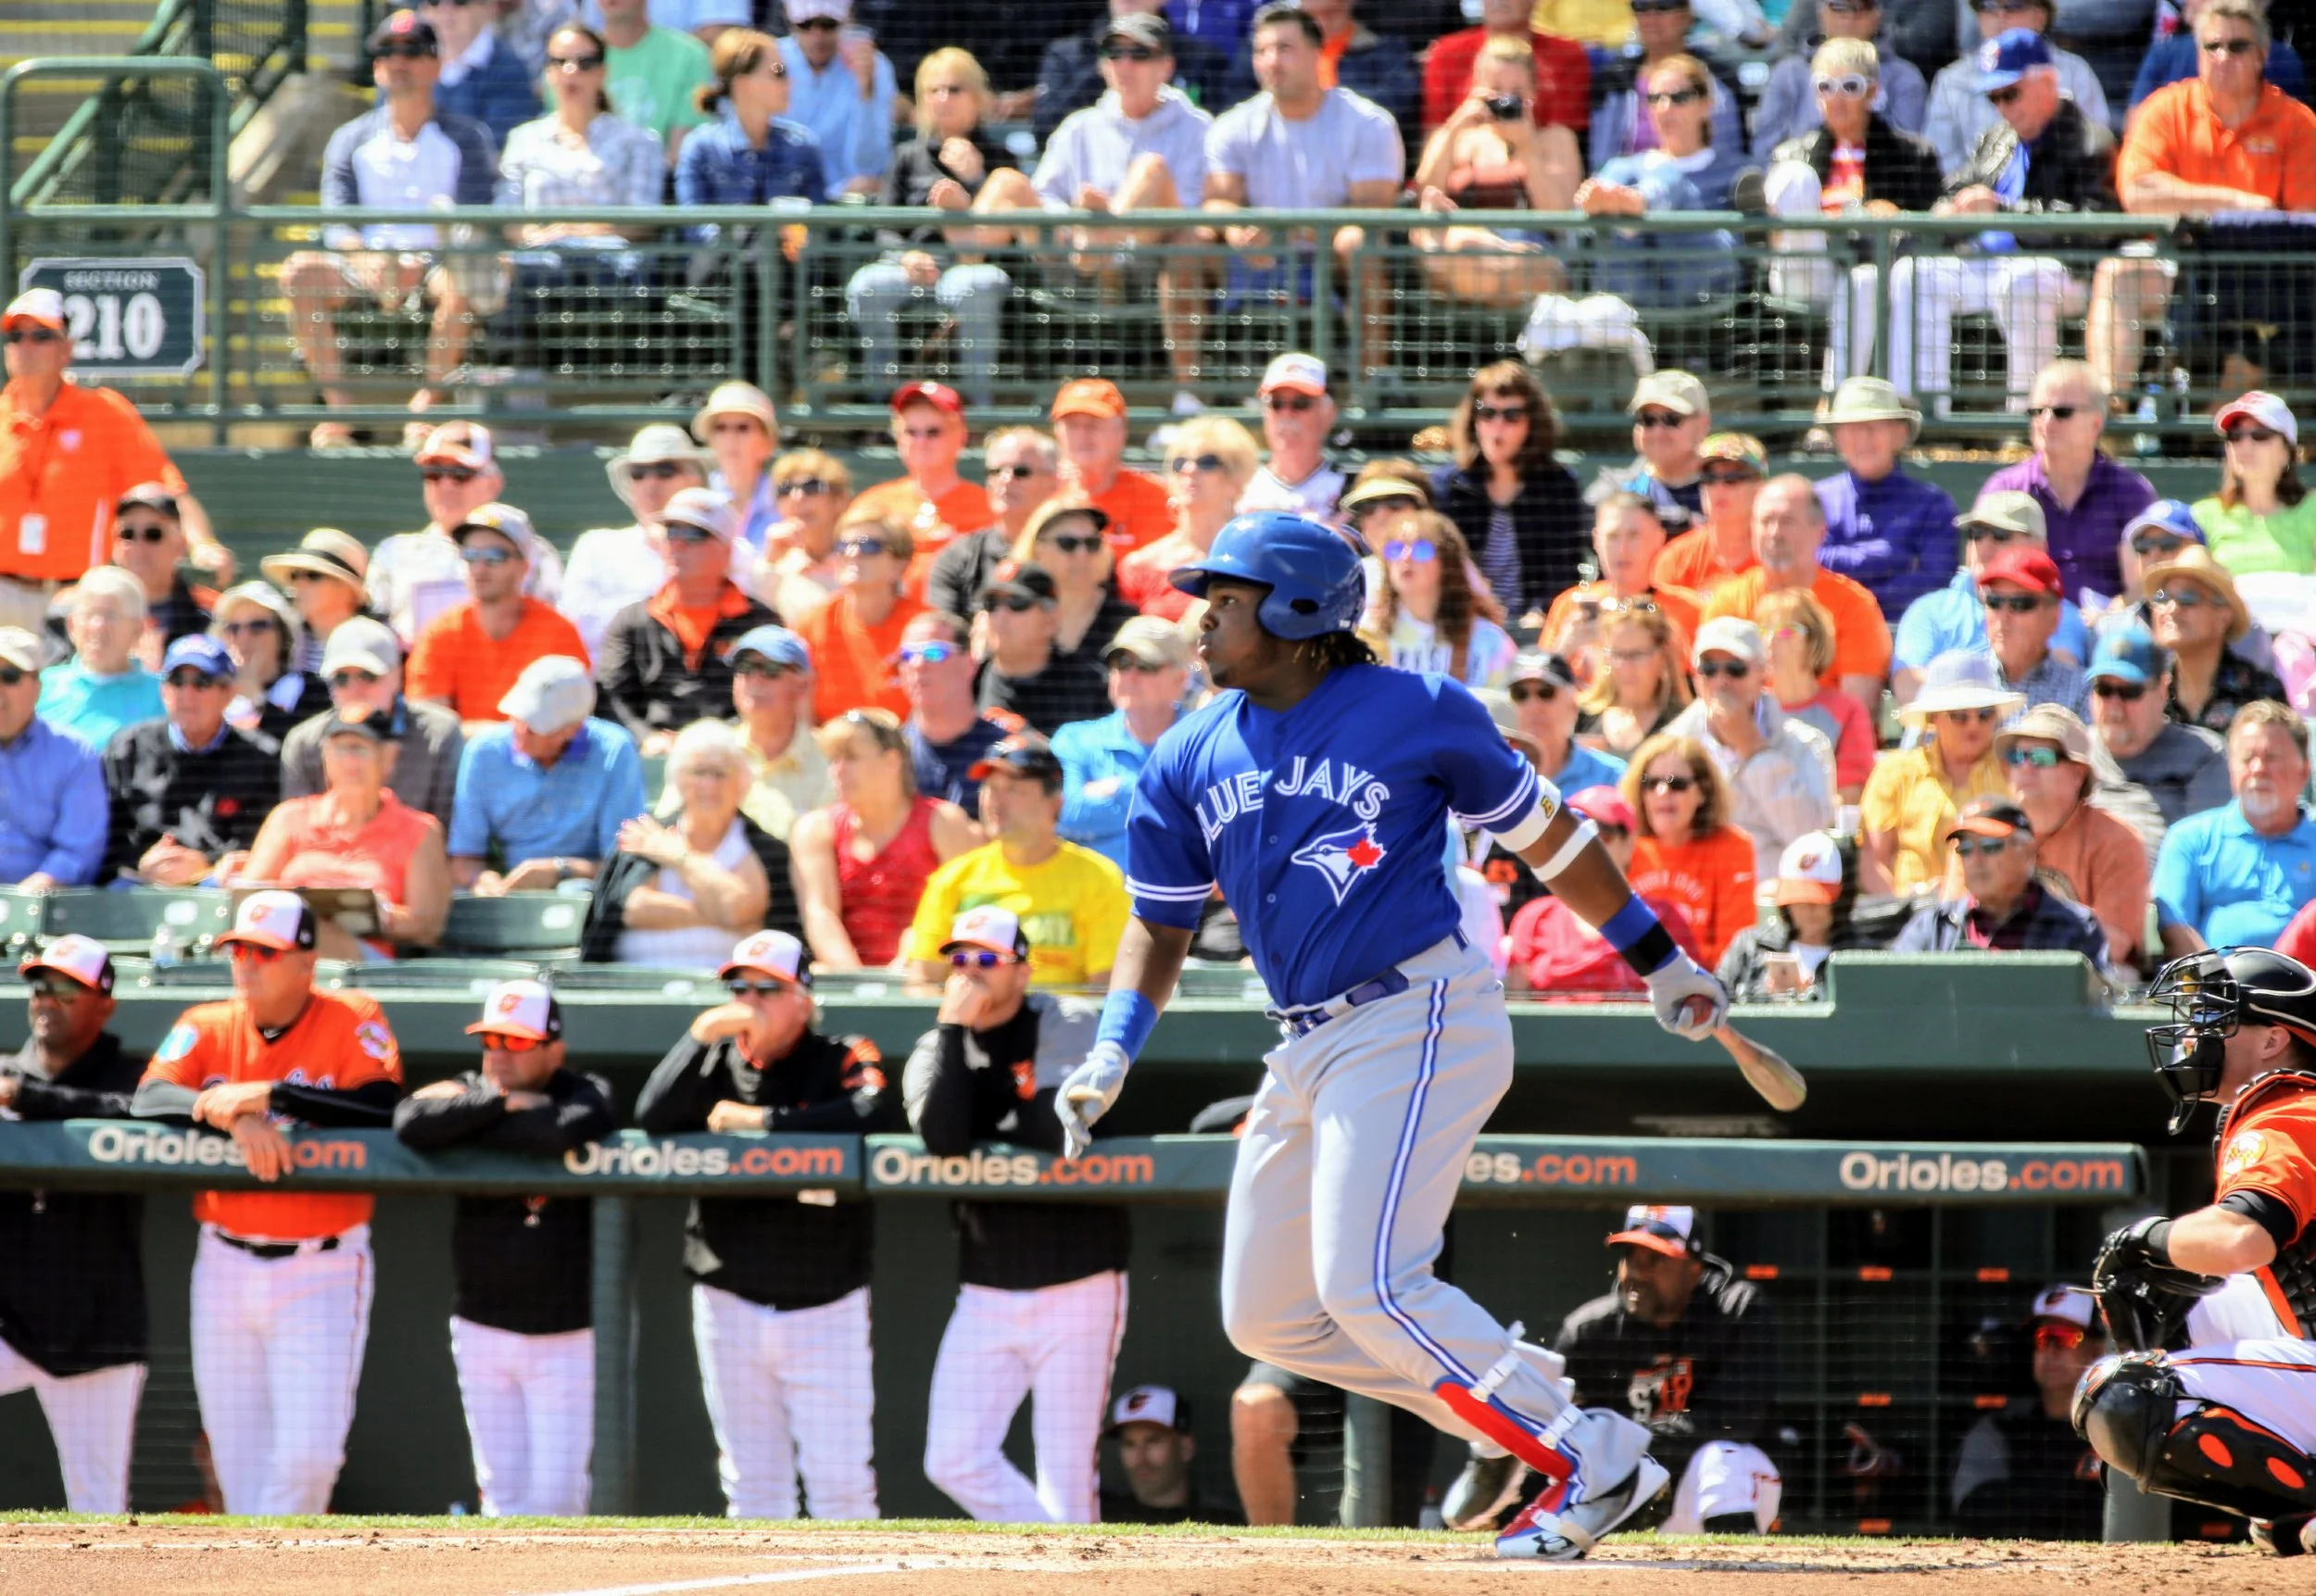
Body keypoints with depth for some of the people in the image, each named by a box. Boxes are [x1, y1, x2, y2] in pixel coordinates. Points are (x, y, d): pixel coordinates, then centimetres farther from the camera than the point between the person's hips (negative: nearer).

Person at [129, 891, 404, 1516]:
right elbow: (148, 1101, -10)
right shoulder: (206, 1027, 5)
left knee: (308, 1452, -12)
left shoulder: (354, 1021, -4)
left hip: (322, 1272, -4)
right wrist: (234, 1118, -26)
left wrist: (267, 1096, -22)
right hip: (225, 1269, 4)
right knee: (237, 1458, 7)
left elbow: (381, 1112, -20)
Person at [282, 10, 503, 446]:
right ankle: (337, 407, -29)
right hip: (368, 260, 2)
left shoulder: (468, 139, 6)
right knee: (300, 271, -27)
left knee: (462, 278, -37)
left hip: (434, 263, -2)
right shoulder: (351, 140, 12)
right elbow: (335, 226, 1)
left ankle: (426, 404, -30)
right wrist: (366, 260, -23)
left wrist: (418, 265, -27)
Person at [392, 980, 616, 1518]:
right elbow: (411, 1122, -19)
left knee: (556, 1493, -7)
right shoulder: (467, 1091, 2)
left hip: (566, 1335, -3)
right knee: (503, 1491, 4)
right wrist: (500, 1104, -19)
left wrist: (467, 1125, -17)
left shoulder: (587, 1096, -5)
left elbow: (562, 1133, -29)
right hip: (482, 1329, 3)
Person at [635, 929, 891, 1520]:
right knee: (751, 1482, 4)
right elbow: (653, 1118, -6)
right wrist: (701, 1036, -14)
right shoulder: (715, 1062, 9)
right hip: (730, 1309, 3)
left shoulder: (843, 1060, -1)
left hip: (825, 1309, -3)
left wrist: (762, 1120, -17)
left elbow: (872, 1113, -22)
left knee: (839, 1481, -5)